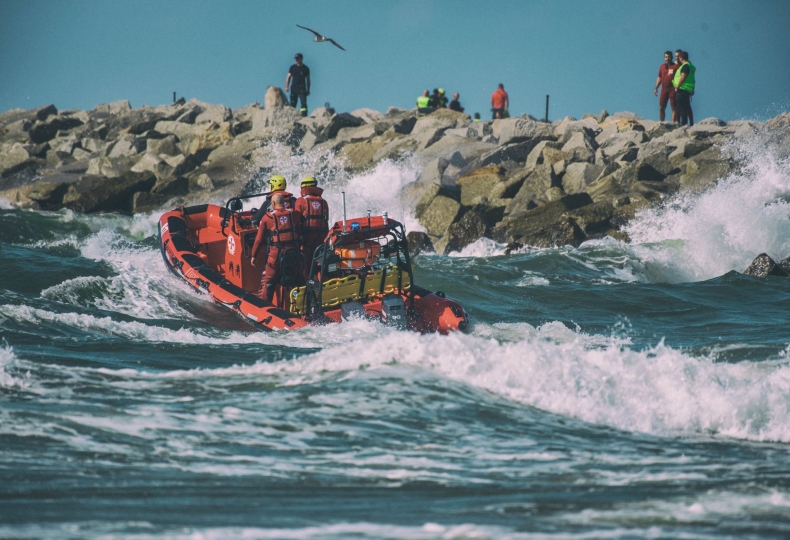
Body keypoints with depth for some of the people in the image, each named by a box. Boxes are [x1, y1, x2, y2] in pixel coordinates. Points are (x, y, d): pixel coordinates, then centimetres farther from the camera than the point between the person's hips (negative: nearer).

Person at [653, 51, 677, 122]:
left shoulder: (675, 66, -2)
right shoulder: (662, 67, 14)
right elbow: (659, 78, 19)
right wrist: (656, 88, 12)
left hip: (672, 89, -5)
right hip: (664, 89, 5)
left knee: (673, 107, -5)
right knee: (661, 108, 5)